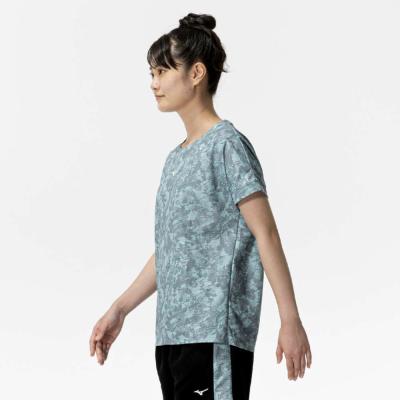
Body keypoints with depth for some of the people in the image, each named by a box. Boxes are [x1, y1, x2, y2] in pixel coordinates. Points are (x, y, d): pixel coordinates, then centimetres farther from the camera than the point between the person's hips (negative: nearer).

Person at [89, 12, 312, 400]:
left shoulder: (227, 144, -6)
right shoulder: (175, 159, 18)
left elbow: (265, 235, -10)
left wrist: (290, 319, -14)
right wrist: (118, 311, 19)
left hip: (215, 332, -8)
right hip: (172, 332, 8)